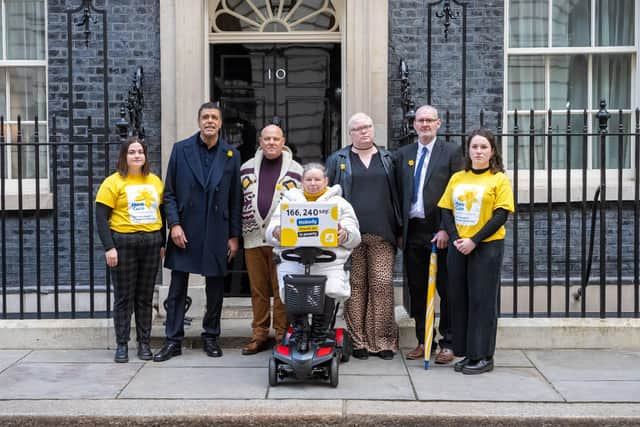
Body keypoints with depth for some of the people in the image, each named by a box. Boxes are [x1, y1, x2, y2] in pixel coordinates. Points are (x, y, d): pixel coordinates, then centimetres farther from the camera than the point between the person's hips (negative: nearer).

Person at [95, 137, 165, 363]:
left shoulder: (155, 181, 10)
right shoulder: (113, 182, -4)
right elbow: (101, 217, -7)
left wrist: (162, 243, 10)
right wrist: (109, 247, -14)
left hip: (151, 242, 4)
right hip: (123, 242, -4)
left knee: (145, 297, 9)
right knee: (123, 296, 3)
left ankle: (144, 343, 17)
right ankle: (122, 344, 11)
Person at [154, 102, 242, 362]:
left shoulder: (231, 155, 5)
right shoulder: (181, 149, 3)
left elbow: (235, 199, 5)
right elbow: (169, 192, 3)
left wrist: (234, 235, 2)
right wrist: (174, 224, -8)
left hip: (216, 232, 1)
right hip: (184, 231, -1)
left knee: (215, 287, 8)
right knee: (177, 288, 3)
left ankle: (210, 337, 22)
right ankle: (173, 341, 12)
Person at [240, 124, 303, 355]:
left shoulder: (295, 170, 5)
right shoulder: (247, 168, 12)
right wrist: (237, 232, 12)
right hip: (253, 238, 3)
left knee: (282, 290, -1)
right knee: (258, 290, 7)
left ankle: (282, 334, 8)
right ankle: (259, 335, 15)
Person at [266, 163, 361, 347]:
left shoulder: (339, 203, 21)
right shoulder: (288, 201, 24)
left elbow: (354, 237, 10)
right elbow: (271, 231, 15)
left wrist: (344, 235, -14)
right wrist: (277, 232, -10)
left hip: (329, 260, -1)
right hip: (293, 259, 1)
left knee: (331, 290, -28)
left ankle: (319, 334, -7)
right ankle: (298, 329, -5)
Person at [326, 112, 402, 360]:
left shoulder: (388, 159, 15)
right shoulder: (337, 160, 11)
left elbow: (396, 195, 15)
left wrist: (400, 229, 10)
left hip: (382, 234, 1)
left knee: (382, 284, -4)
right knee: (355, 286, 0)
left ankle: (382, 340, 4)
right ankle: (358, 341, 7)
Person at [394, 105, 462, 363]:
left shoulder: (451, 153, 1)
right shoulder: (403, 154, 13)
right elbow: (399, 194, 13)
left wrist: (447, 229, -12)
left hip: (440, 232, -4)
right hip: (412, 232, 4)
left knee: (446, 290, 1)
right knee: (417, 290, 9)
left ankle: (447, 344, 9)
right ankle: (423, 341, 19)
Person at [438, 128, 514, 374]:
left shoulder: (499, 179, -3)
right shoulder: (457, 178, 10)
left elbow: (501, 215, -10)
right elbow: (446, 210, 8)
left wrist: (474, 240, -16)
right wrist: (455, 239, -8)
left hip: (486, 246, -5)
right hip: (459, 247, 5)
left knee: (482, 300, -2)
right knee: (459, 299, 7)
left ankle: (483, 356, 6)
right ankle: (467, 353, 17)